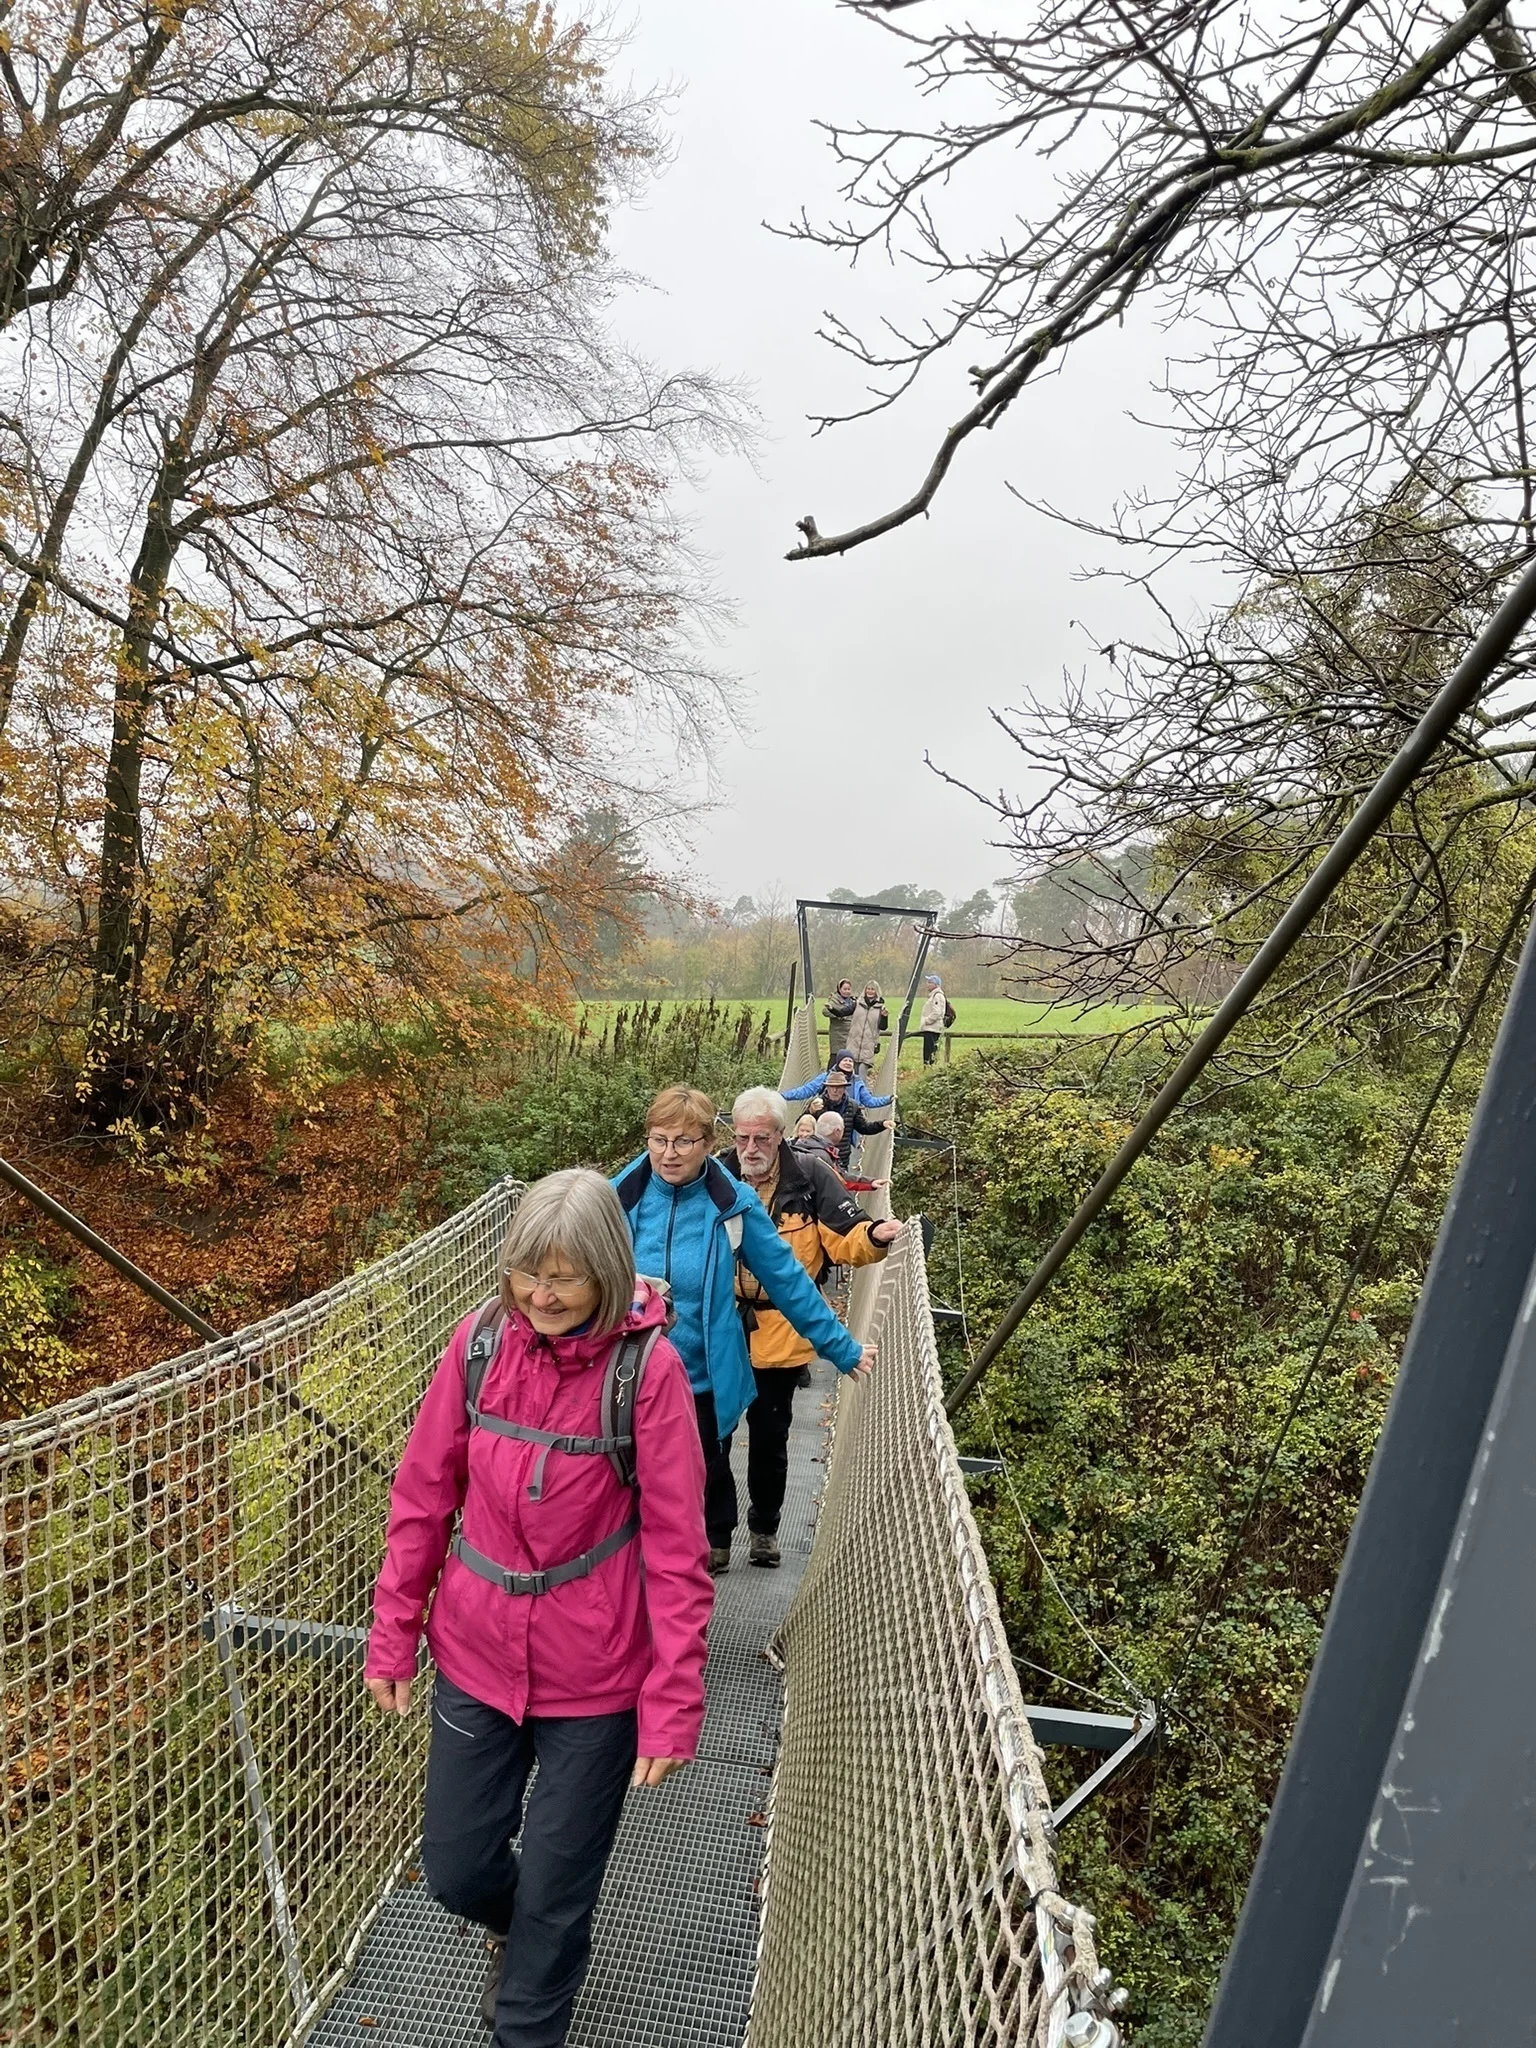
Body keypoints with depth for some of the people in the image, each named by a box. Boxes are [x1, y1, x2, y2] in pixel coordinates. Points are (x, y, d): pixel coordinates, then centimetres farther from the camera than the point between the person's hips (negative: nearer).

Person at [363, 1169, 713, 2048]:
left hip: (594, 1676, -3)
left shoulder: (648, 1365, -21)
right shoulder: (480, 1341, -11)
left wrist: (673, 1700, -14)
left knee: (554, 1892, 14)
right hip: (476, 1656, 3)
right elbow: (424, 1494, 0)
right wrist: (394, 1633, 4)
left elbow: (676, 1546, -15)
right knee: (456, 1869, 19)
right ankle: (522, 1931, 55)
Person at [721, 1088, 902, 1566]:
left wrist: (873, 1237, -30)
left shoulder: (811, 1176, -7)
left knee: (770, 1435, 16)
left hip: (779, 1333, -1)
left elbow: (846, 1238, -10)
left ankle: (764, 1526, 38)